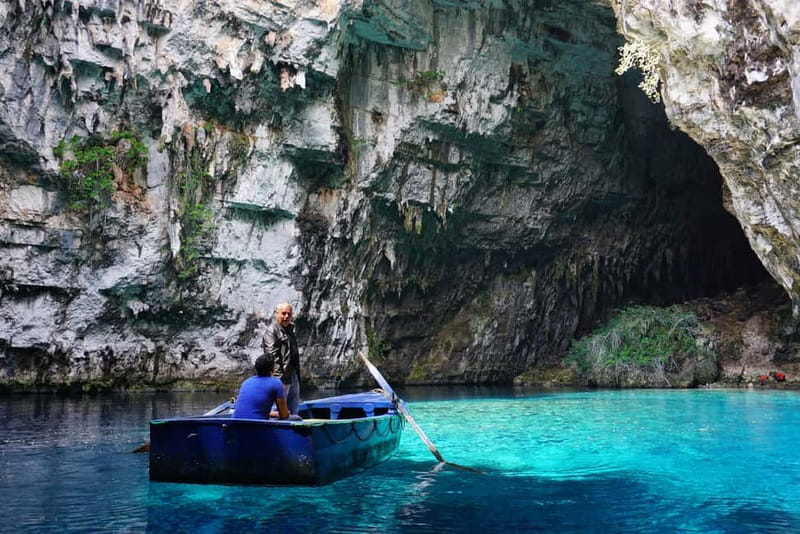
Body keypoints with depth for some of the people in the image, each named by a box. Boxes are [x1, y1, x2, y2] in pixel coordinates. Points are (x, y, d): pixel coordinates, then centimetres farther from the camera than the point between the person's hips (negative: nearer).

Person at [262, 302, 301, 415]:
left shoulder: (289, 329, 18)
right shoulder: (271, 331, -11)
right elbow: (272, 355, -19)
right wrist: (278, 377, -25)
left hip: (294, 375, 9)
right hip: (282, 377, -9)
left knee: (294, 409, 14)